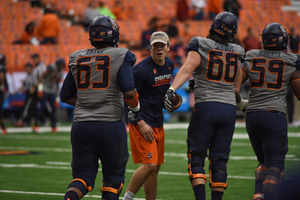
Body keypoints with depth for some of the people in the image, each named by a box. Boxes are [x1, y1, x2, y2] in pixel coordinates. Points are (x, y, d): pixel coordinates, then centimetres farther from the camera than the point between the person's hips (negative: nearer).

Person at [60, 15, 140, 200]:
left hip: (81, 125, 4)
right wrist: (135, 106, 6)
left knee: (83, 177, 9)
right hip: (110, 126, -4)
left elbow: (66, 96, 14)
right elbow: (129, 92, -14)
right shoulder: (121, 57, -4)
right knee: (113, 178, 11)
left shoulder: (77, 59, 10)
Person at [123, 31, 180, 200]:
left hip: (158, 122, 8)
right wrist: (140, 123, -18)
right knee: (150, 164, -15)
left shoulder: (170, 65, 8)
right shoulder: (142, 69, -18)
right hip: (142, 121, -8)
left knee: (155, 168, 10)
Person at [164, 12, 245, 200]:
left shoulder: (200, 46, -4)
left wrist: (171, 89, -30)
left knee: (196, 156, 3)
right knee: (219, 160, 10)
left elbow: (187, 69, -19)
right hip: (229, 107, 4)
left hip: (205, 107, -4)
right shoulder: (237, 53, 11)